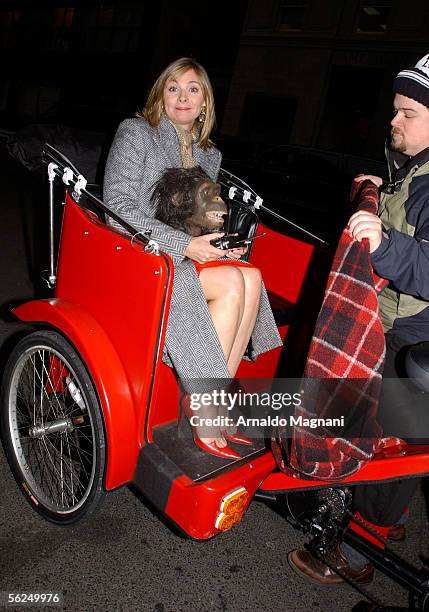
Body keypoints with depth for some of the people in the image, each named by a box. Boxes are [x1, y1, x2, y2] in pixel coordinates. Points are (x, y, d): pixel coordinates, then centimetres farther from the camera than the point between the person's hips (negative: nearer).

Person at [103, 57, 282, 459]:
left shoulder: (209, 155, 17)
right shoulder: (135, 133, -2)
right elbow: (118, 208, -12)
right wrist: (183, 244, -20)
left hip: (190, 255, 6)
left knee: (251, 279, -24)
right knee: (233, 283, -29)